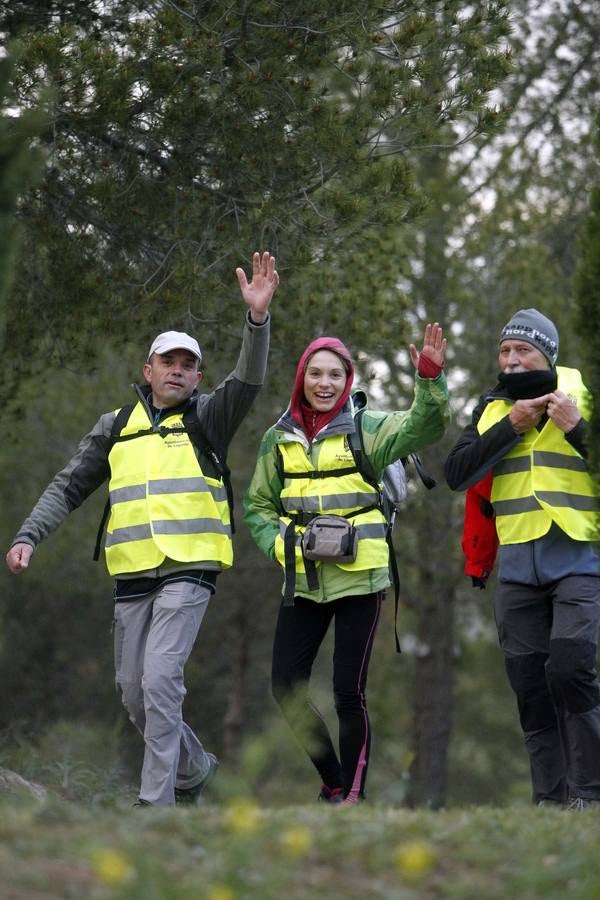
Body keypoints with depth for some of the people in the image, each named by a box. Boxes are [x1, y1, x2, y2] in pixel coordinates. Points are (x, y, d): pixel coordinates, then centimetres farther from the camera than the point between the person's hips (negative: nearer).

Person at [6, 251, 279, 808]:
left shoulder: (206, 420, 5)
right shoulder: (116, 428, 14)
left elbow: (248, 381, -12)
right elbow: (68, 488, 16)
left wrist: (258, 317, -27)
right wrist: (29, 535, 1)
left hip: (188, 572, -5)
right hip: (131, 575, 5)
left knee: (160, 679, -18)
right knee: (133, 690, 9)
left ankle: (157, 800, -14)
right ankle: (194, 766, 33)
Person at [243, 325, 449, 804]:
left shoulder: (366, 430, -1)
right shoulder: (279, 439, 8)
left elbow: (423, 427, -16)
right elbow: (258, 506, 16)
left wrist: (431, 379, -32)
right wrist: (279, 543, -2)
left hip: (360, 579, -4)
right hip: (303, 581, 4)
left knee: (349, 693, -3)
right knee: (286, 687, 3)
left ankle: (352, 795, 10)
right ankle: (333, 782, 22)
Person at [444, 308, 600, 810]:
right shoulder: (491, 409, 14)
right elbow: (457, 474, 1)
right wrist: (510, 427, -6)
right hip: (518, 566, 4)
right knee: (529, 683, 2)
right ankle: (549, 797, 6)